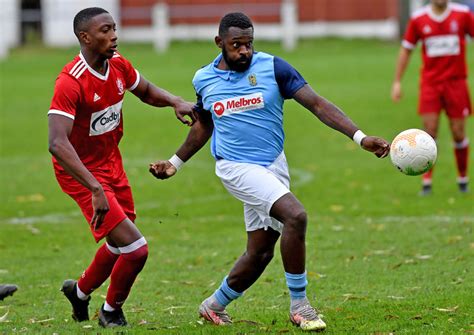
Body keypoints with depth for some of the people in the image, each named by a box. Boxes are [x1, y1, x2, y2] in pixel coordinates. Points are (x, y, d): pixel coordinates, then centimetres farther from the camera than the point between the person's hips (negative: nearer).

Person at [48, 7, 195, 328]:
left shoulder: (118, 65, -4)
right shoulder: (71, 82, -28)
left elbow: (147, 92, 17)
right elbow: (57, 143, -37)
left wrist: (177, 102, -5)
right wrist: (96, 189, -45)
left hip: (112, 164, 8)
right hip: (82, 173, -8)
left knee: (121, 243, 23)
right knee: (135, 248, -13)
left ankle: (80, 290, 50)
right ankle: (112, 312, 13)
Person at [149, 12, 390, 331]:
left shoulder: (272, 67, -6)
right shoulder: (204, 80, 0)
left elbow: (316, 103, -10)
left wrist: (360, 137, -19)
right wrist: (175, 163, 21)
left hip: (274, 165, 3)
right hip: (237, 167, -3)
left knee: (260, 252, 8)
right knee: (295, 215, -25)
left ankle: (214, 305, 33)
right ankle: (299, 305, -13)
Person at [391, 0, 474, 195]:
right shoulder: (418, 19, 0)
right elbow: (406, 49, 8)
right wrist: (397, 82, 6)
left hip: (456, 82, 0)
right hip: (430, 82, 0)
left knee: (458, 133, 2)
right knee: (430, 131, -7)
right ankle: (427, 181, -2)